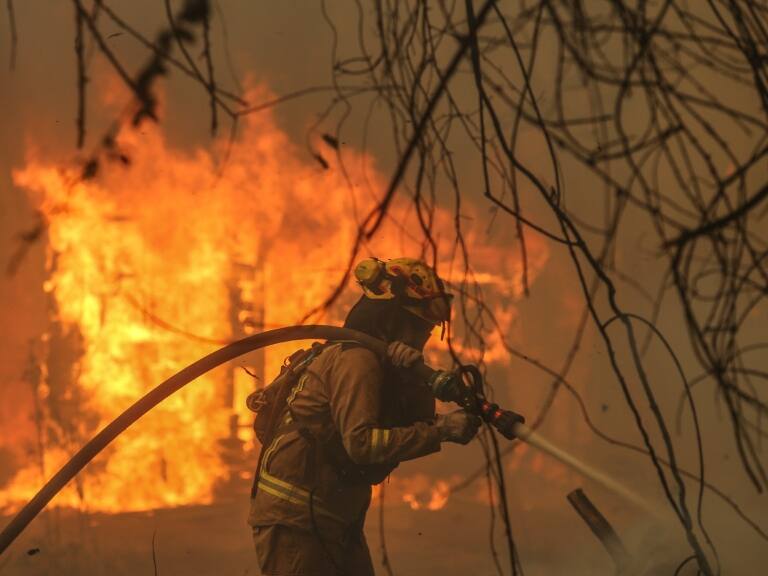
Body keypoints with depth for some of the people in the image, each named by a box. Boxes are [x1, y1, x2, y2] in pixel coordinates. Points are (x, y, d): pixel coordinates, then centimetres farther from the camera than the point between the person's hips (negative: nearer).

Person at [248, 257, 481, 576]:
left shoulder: (378, 360, 12)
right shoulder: (356, 360, -17)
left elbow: (417, 419, 4)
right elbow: (361, 442, -27)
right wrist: (441, 430, -28)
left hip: (334, 519, 9)